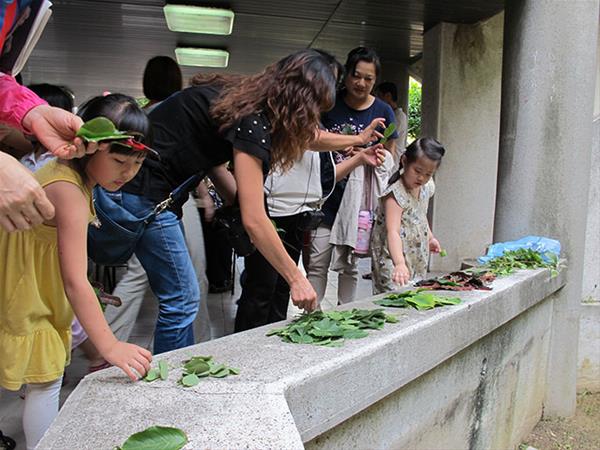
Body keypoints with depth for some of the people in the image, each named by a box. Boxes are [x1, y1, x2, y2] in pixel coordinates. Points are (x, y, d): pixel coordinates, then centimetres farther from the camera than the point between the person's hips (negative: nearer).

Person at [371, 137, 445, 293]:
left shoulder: (426, 188, 3)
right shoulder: (396, 194, -22)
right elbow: (393, 231, -34)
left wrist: (430, 238, 13)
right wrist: (399, 263, -46)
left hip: (418, 261, 8)